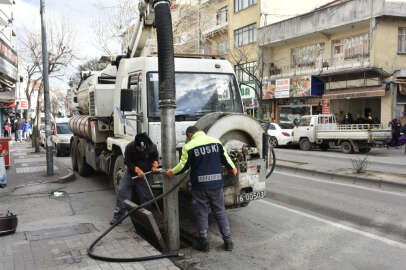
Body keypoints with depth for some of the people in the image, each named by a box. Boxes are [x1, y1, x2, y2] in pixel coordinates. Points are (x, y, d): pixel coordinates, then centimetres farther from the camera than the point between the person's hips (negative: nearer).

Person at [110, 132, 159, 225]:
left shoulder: (152, 147, -16)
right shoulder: (129, 147, -20)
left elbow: (155, 157, 5)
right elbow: (127, 162, -11)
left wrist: (155, 164, -16)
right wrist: (137, 170, -24)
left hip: (145, 175, 0)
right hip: (131, 173, 0)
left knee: (145, 196, 1)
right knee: (122, 190, -9)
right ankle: (118, 216, 1)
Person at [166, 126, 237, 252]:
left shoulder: (188, 147, -8)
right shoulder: (215, 141, 3)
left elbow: (183, 165, -5)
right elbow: (225, 158, 8)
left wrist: (172, 172, 13)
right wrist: (232, 168, 26)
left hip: (200, 186, -3)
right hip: (217, 184, 3)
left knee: (202, 213, 10)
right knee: (220, 211, 14)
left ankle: (204, 242, 17)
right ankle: (228, 241, 17)